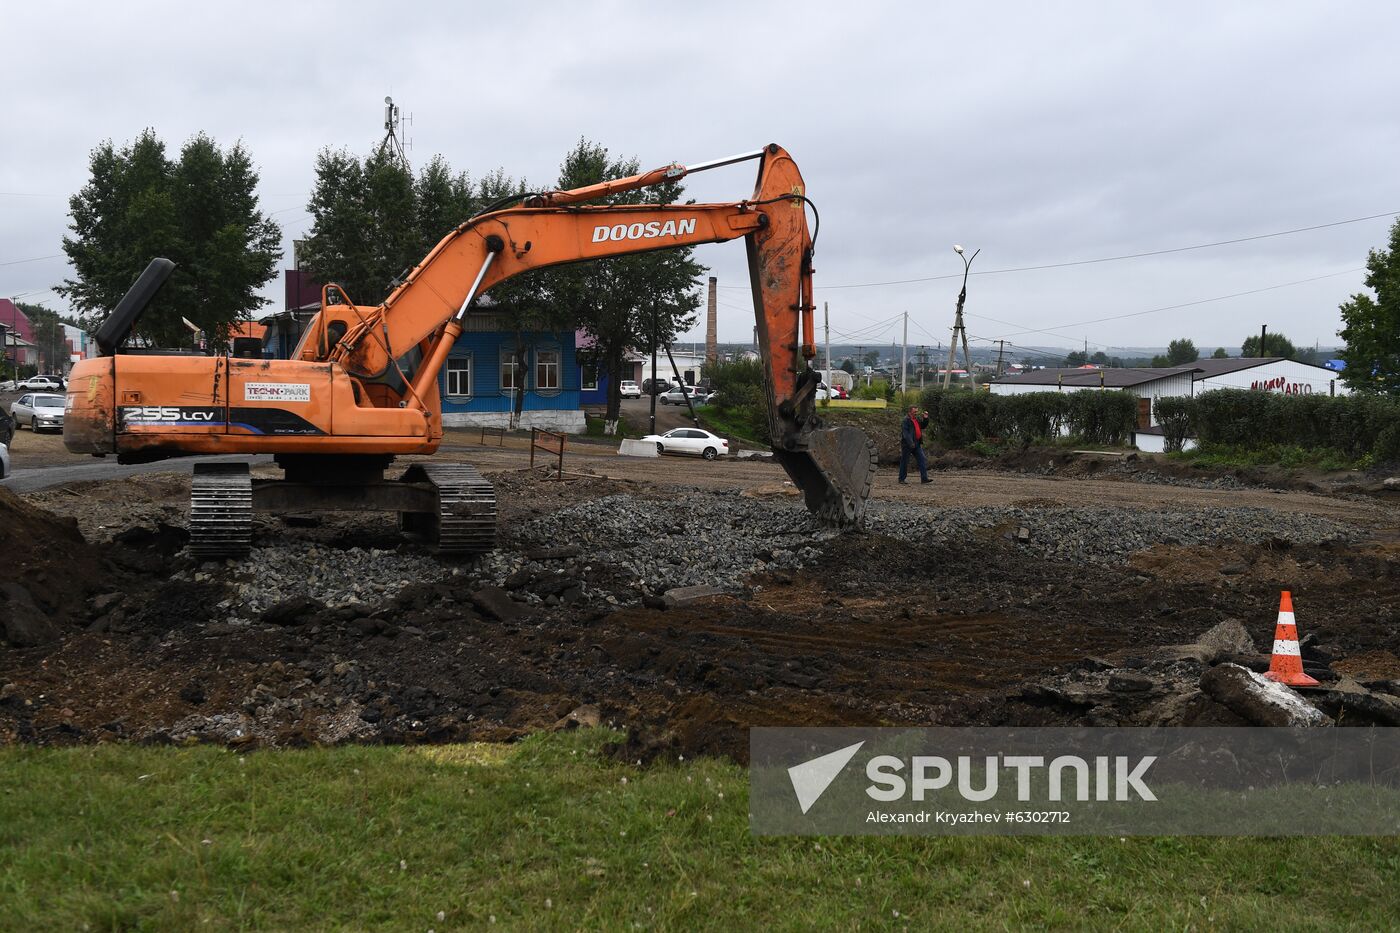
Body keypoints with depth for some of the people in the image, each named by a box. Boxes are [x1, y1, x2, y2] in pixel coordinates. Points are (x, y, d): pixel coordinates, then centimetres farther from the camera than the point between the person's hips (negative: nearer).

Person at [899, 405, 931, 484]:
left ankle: (924, 478, -2)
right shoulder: (906, 420, -12)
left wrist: (925, 419, 5)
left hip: (917, 444, 7)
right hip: (907, 445, -7)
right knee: (904, 462, 3)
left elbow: (923, 426, 24)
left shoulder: (918, 419, 12)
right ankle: (901, 479, 12)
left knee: (922, 460, -1)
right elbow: (905, 432, -20)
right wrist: (910, 443, -29)